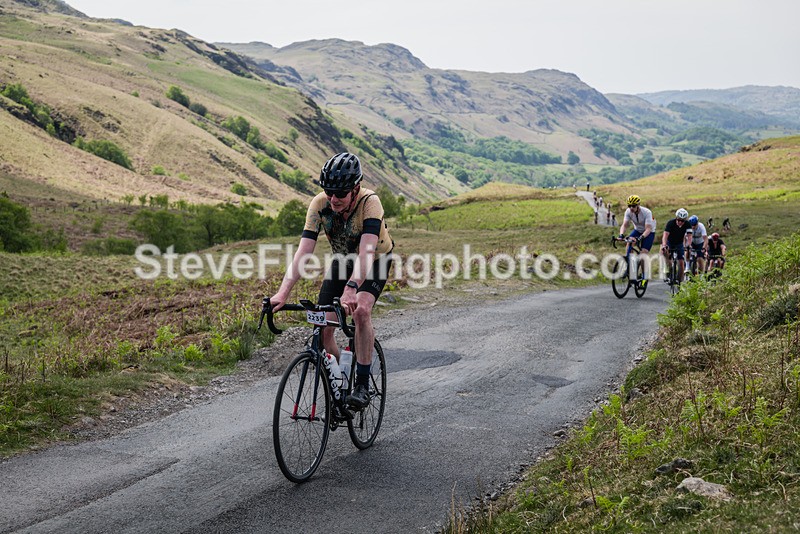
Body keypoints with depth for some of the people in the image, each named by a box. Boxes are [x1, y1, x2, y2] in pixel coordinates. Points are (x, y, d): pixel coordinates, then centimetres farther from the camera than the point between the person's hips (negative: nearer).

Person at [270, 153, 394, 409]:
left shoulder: (369, 202, -35)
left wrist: (351, 288, -62)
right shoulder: (320, 204, -26)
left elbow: (367, 251, -46)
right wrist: (283, 293, -43)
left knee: (361, 310, -31)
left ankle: (362, 385, -19)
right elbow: (303, 251, -31)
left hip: (376, 260, -3)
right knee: (323, 330, -8)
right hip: (343, 260, 4)